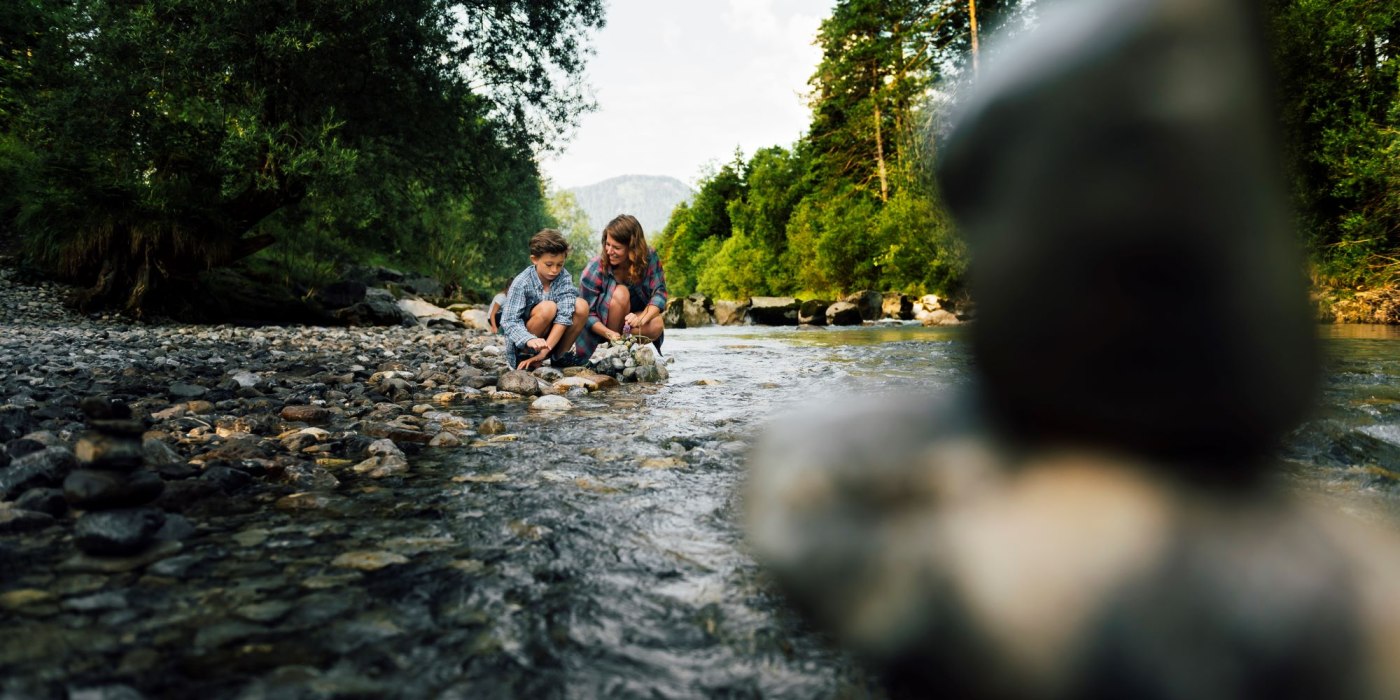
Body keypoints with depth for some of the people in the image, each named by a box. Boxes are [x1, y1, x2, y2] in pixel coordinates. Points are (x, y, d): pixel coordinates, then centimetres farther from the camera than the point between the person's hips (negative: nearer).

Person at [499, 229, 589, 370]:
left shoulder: (564, 278, -11)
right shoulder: (521, 283, -19)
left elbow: (564, 315, -21)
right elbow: (508, 322, -24)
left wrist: (545, 350, -32)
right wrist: (530, 340, -46)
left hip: (553, 337, 4)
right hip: (523, 342, -4)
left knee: (581, 306, -18)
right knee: (548, 308, -30)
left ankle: (559, 356, -3)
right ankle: (526, 357, -12)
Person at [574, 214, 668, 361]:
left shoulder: (649, 257, -17)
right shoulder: (595, 269, -23)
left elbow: (659, 292, -22)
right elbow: (587, 314, -21)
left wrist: (641, 319, -41)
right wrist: (609, 334, -40)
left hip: (630, 318, 2)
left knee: (657, 326, -30)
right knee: (621, 293, -32)